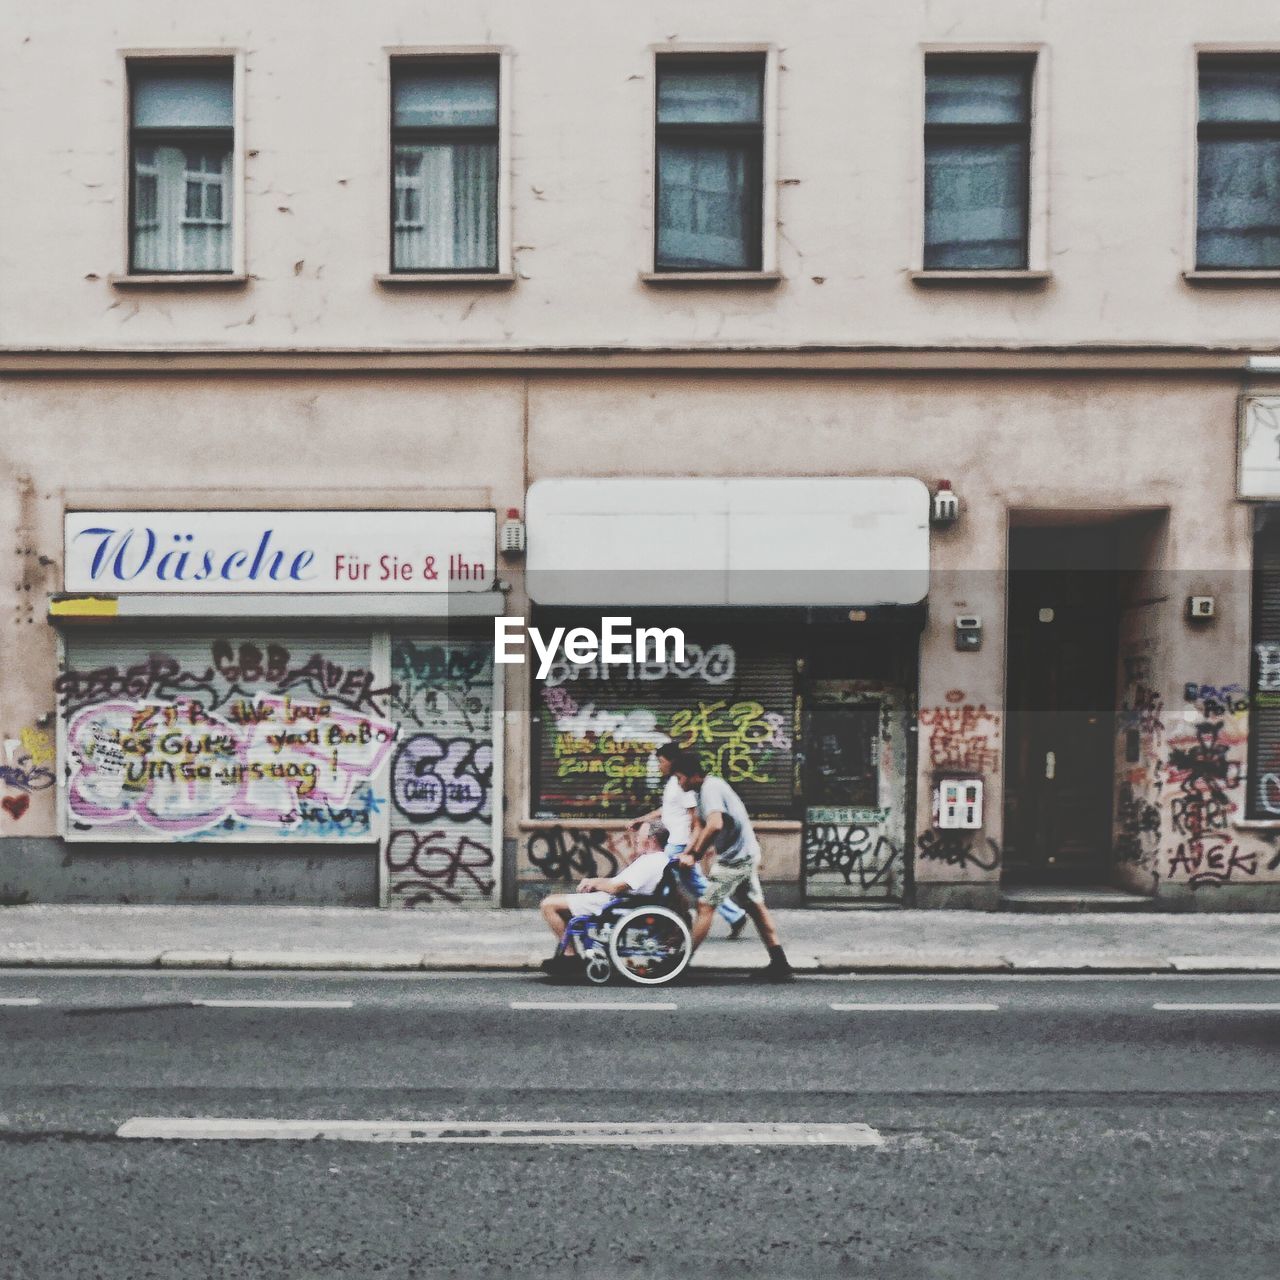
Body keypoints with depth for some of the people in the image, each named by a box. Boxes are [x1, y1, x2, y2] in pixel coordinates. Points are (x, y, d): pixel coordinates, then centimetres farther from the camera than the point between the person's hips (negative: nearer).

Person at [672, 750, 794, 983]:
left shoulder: (710, 789, -18)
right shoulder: (710, 785, 13)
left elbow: (715, 824, -34)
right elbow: (702, 826, 20)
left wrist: (694, 854, -27)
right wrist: (686, 853, 13)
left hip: (734, 858, -10)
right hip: (747, 854, 10)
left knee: (705, 906, -4)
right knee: (755, 906, 12)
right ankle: (780, 964, 14)